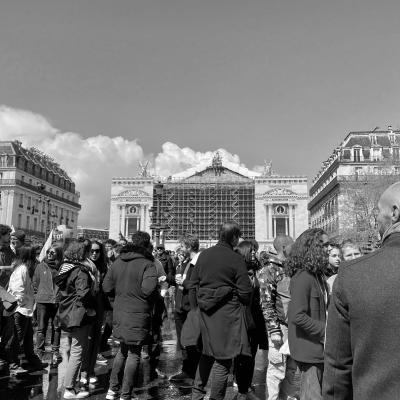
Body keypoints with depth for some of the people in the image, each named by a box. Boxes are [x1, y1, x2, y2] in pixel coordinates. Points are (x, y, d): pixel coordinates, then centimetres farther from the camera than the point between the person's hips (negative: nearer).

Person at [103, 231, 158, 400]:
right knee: (134, 354, 7)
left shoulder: (117, 262, 4)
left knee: (123, 350, 23)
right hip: (138, 315, -6)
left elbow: (107, 287, 4)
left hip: (119, 313, 6)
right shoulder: (147, 264, -14)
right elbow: (147, 289, -25)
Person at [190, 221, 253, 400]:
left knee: (208, 353, 23)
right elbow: (245, 291, -11)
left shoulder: (204, 254, 1)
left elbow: (193, 283, 7)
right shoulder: (236, 259, -13)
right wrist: (244, 302, 9)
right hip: (227, 312, -5)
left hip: (205, 311, 6)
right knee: (224, 358, 7)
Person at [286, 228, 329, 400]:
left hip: (319, 346, 9)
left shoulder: (318, 275, 9)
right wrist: (325, 330, -19)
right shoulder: (303, 277, -21)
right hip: (309, 348, -9)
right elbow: (297, 316, -26)